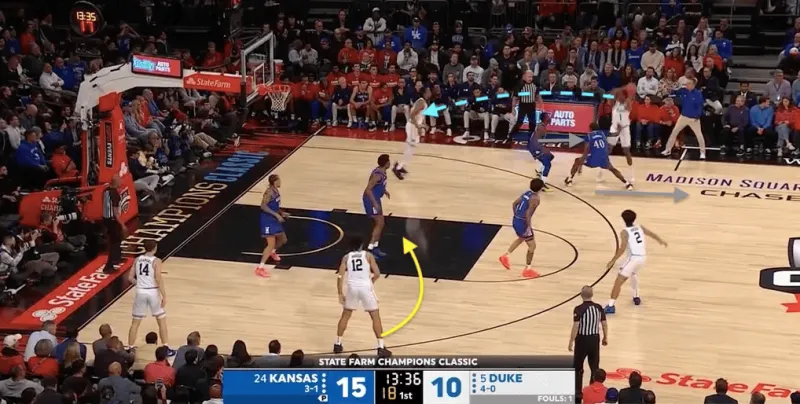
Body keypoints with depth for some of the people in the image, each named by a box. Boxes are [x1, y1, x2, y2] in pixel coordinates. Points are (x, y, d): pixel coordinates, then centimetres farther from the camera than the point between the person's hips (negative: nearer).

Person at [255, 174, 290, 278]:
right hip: (268, 220, -10)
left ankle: (272, 252, 52)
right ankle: (260, 268, -14)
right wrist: (276, 214, -29)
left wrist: (282, 213, 13)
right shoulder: (269, 191, -19)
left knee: (283, 240, 23)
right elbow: (263, 206, -27)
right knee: (271, 244, -15)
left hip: (274, 219, 10)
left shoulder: (276, 191, 10)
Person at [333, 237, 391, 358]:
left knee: (345, 315, 22)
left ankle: (337, 344, 26)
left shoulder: (346, 257, 11)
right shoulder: (368, 255, 6)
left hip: (352, 287, 2)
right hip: (365, 287, -2)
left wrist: (340, 293, 6)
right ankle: (381, 348, 3)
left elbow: (340, 276, 1)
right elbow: (377, 273, -2)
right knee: (376, 317, 8)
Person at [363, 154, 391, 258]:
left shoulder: (382, 171, 3)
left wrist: (384, 190, 19)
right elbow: (368, 190, -30)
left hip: (375, 199, 10)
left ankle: (374, 247, 22)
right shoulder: (378, 174, -27)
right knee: (379, 224, -7)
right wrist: (375, 203, -30)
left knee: (378, 223, 15)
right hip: (371, 200, -10)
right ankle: (371, 248, -4)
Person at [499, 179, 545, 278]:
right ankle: (527, 269, 12)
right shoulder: (535, 198, -17)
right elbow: (528, 213, -26)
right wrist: (528, 227, -21)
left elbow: (514, 204, 13)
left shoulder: (526, 193, 8)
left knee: (521, 238, 35)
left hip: (515, 220, 9)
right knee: (532, 245, 6)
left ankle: (505, 256, 39)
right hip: (522, 223, -9)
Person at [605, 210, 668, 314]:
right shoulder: (640, 228, 13)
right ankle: (636, 297, 44)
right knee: (634, 273, 39)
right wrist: (661, 241, 48)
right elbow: (652, 234, 29)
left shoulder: (625, 232, -5)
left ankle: (611, 306, -17)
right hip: (642, 257, 7)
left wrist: (613, 261, -14)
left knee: (618, 281, -8)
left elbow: (622, 248, -17)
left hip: (633, 258, -7)